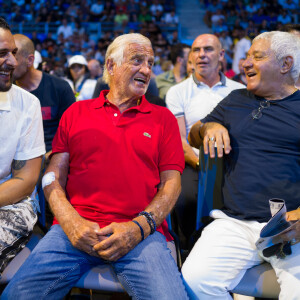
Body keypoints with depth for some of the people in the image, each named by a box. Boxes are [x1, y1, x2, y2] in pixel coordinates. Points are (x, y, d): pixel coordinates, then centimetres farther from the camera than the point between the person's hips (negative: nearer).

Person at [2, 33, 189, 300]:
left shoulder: (162, 118, 13)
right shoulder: (76, 113, 16)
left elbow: (171, 182, 6)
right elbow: (53, 177, 11)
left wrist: (139, 227, -9)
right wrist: (71, 222, -7)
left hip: (140, 233, 0)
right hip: (76, 230, 1)